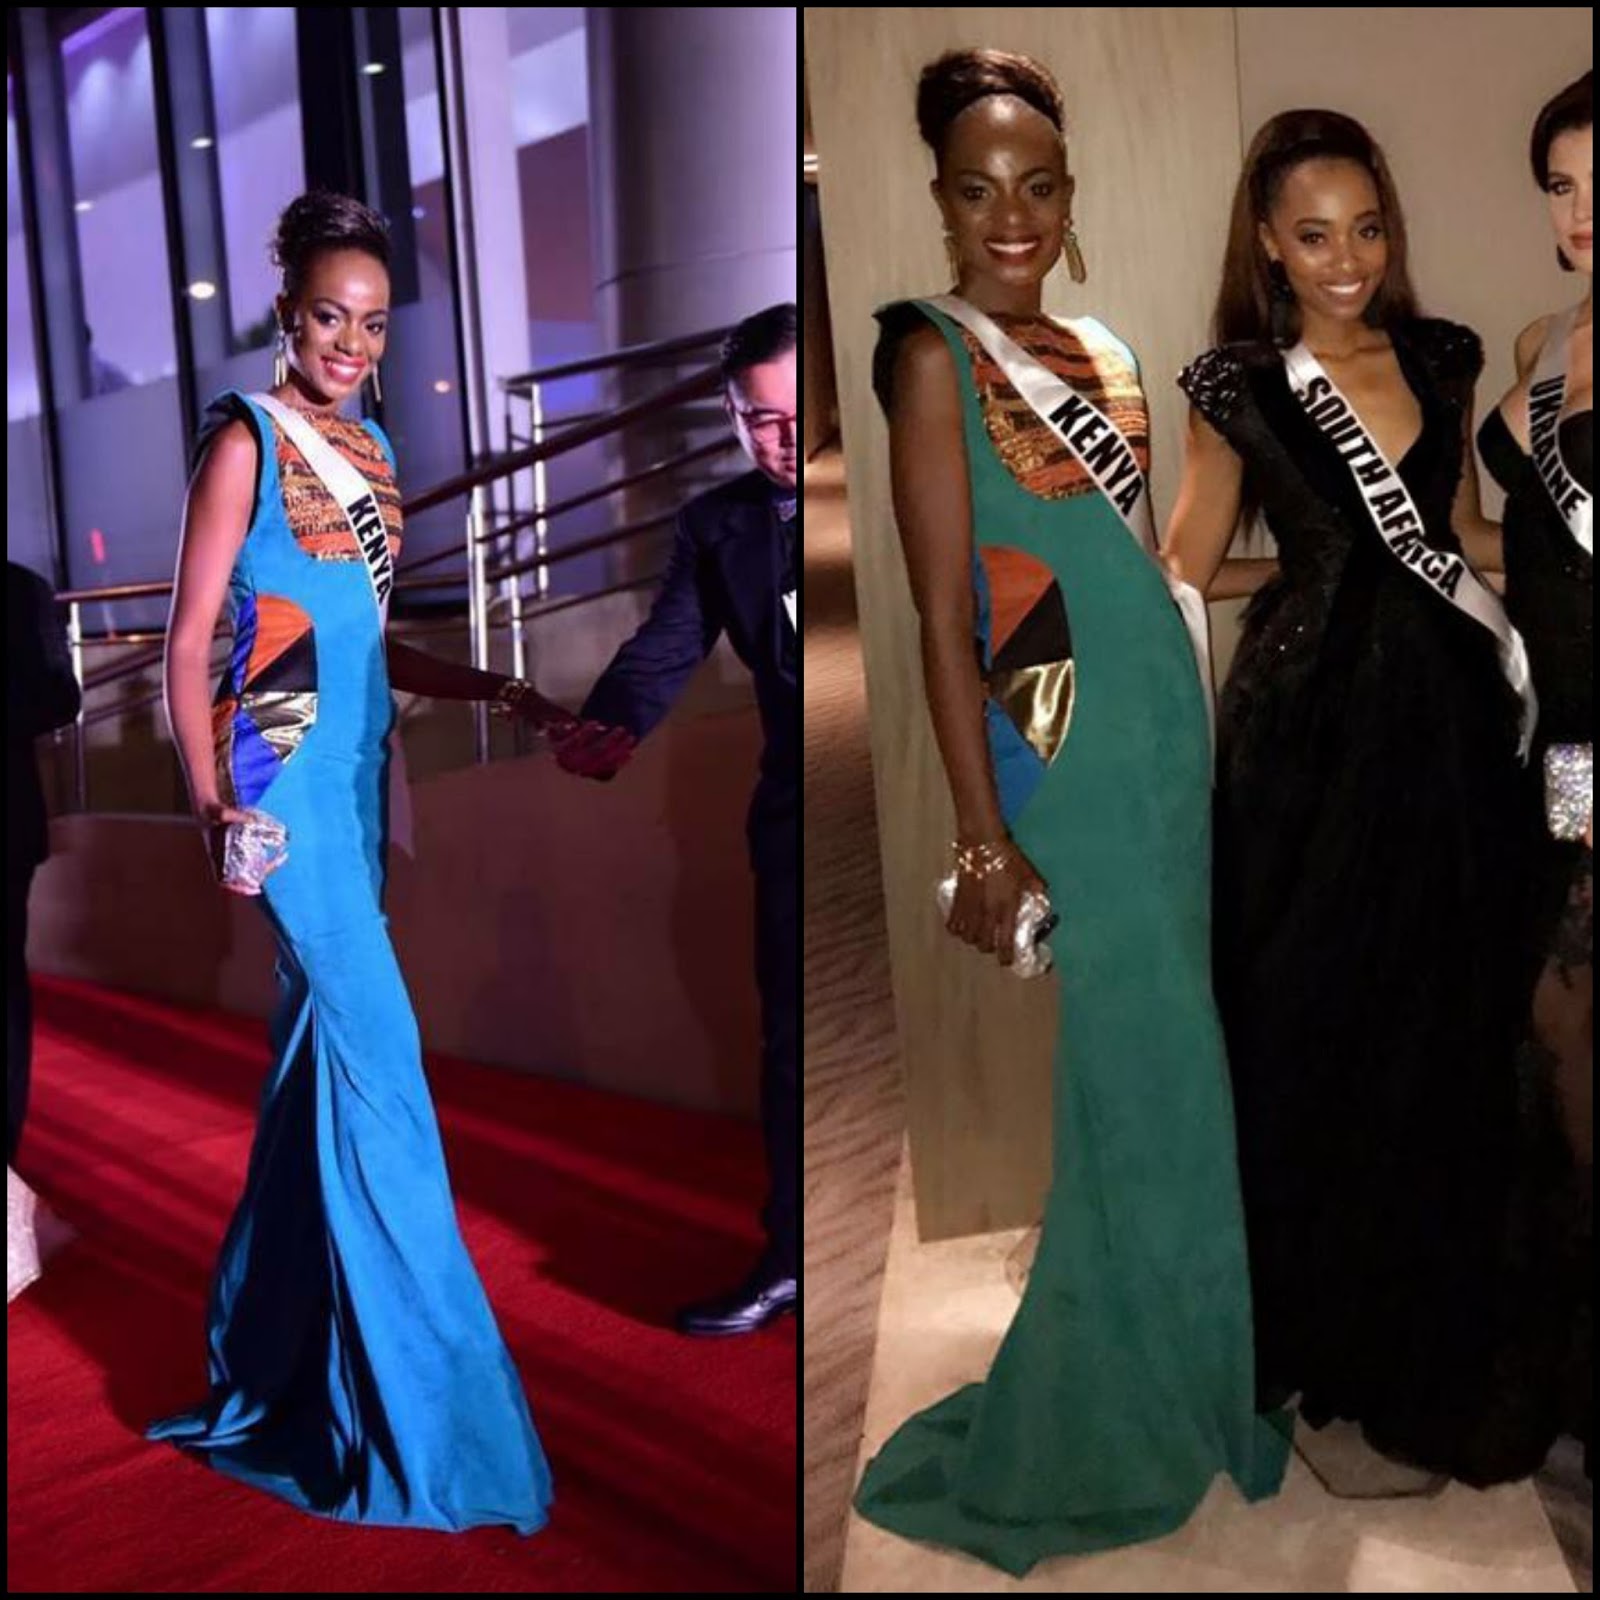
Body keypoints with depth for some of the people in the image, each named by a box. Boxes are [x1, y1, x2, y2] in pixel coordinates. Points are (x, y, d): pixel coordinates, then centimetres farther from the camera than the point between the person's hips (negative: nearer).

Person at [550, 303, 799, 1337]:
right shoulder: (717, 525, 3)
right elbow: (668, 650, -6)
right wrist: (607, 727, -26)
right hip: (794, 814, 3)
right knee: (789, 1038, 10)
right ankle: (790, 1260, 23)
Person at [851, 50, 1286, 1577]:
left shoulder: (1106, 353, 12)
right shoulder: (936, 357, -9)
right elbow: (942, 618, -14)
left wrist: (1187, 755, 14)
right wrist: (984, 842, -17)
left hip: (1165, 751, 7)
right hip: (1053, 769, -7)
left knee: (1163, 1081, 16)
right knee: (1087, 1096, 2)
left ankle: (1161, 1397, 36)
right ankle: (1061, 1447, 23)